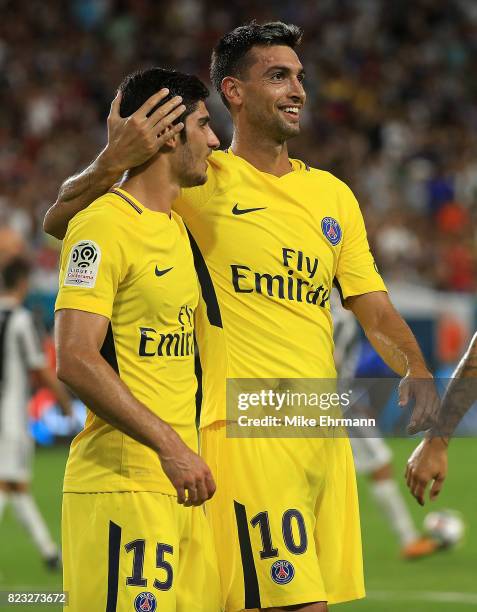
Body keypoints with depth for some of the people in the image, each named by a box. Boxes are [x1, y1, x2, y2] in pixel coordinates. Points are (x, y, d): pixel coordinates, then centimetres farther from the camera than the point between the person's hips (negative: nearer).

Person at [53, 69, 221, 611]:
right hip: (120, 482, -9)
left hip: (176, 481, 9)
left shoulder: (175, 225, 18)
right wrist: (169, 444, -23)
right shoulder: (103, 226, -11)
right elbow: (74, 360, -20)